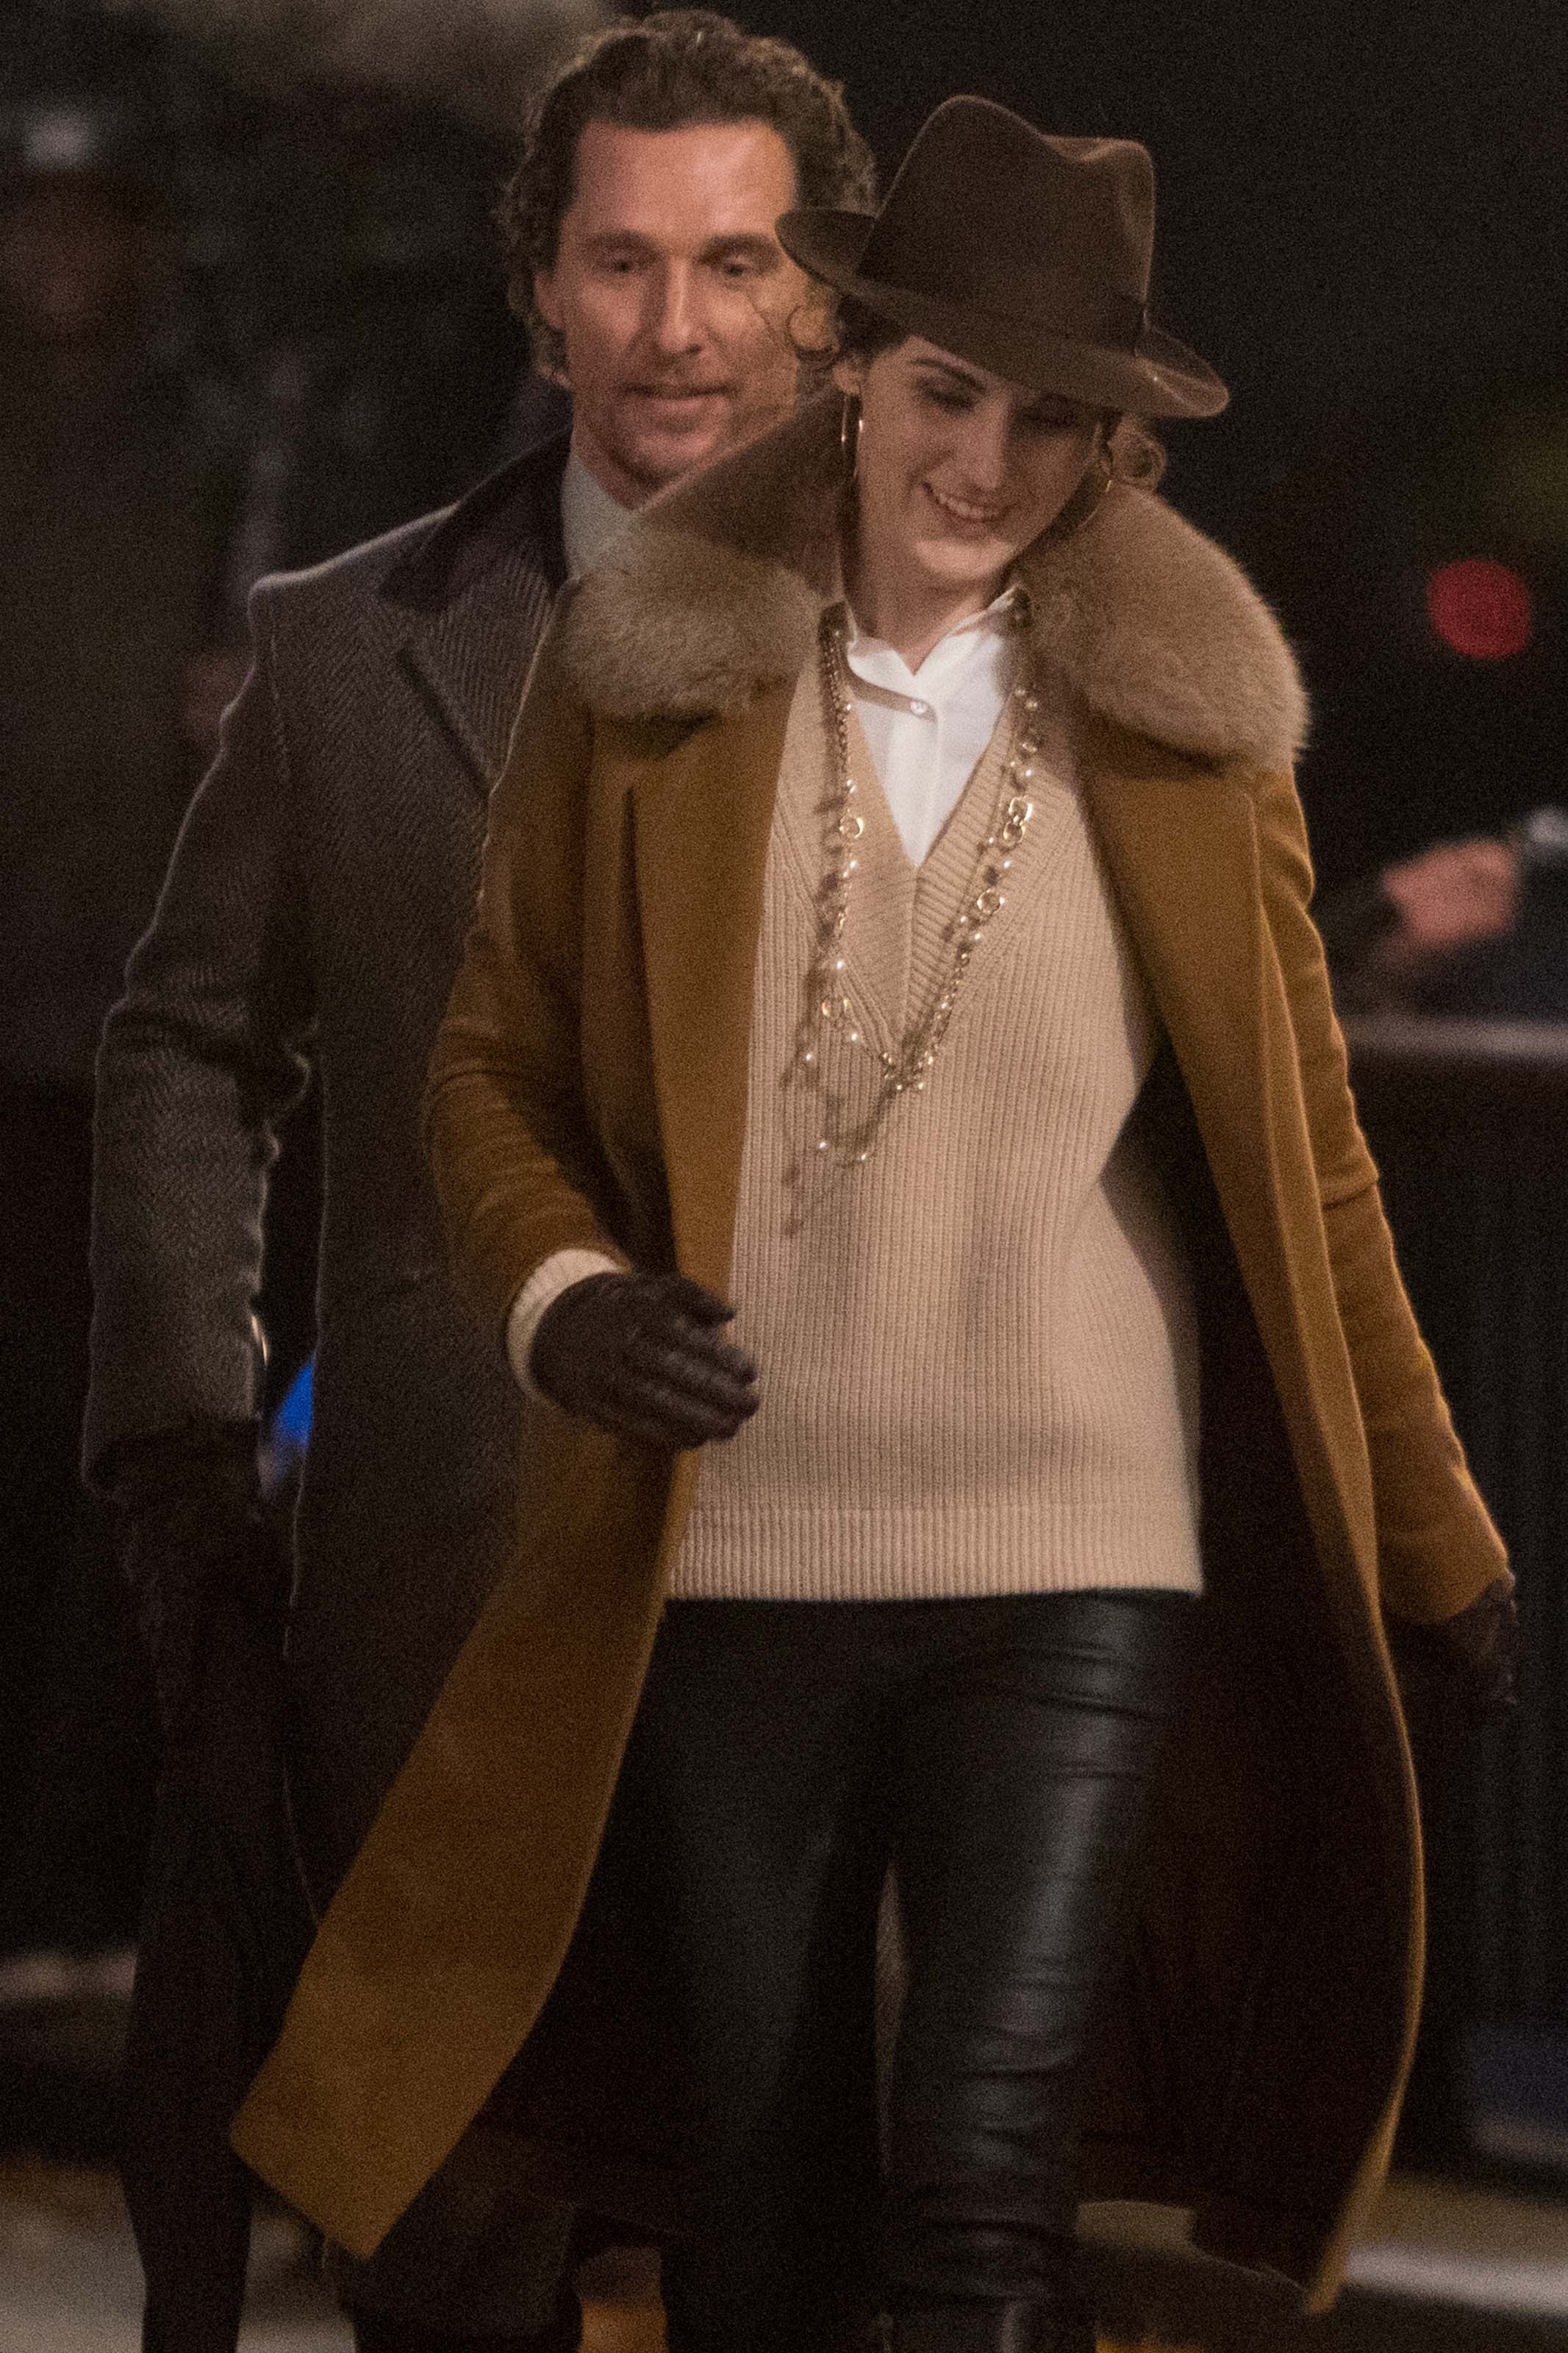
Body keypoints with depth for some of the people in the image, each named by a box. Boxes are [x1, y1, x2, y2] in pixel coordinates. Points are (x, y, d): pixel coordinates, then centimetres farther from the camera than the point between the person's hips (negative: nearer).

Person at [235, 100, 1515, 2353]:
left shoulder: (1190, 726, 4)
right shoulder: (646, 687, 3)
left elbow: (1306, 1159, 10)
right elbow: (495, 1065, 10)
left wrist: (1437, 1549, 14)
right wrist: (557, 1293, -10)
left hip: (1075, 1574, -1)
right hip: (731, 1570, 1)